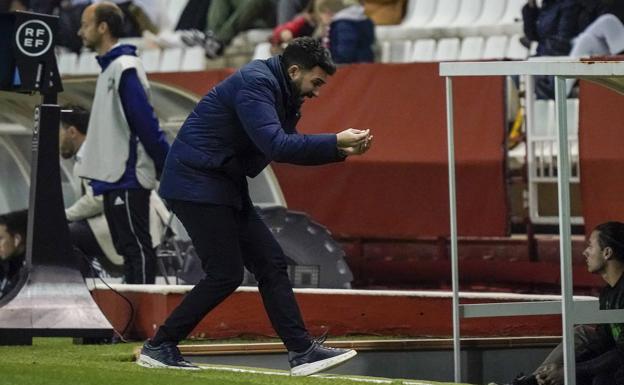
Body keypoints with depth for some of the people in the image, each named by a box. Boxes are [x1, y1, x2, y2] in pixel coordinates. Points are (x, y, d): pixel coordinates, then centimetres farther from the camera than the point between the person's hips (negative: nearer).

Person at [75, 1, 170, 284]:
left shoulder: (124, 68, -15)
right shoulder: (110, 68, 15)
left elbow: (146, 123, -18)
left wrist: (169, 172, -19)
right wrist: (84, 157, 19)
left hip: (127, 177, -10)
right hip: (113, 175, 10)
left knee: (136, 246, -8)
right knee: (128, 248, 11)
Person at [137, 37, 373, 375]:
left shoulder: (282, 94, 13)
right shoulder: (256, 83, -18)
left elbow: (292, 148, 18)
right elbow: (275, 145, -29)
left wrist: (340, 150, 4)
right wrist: (335, 141, -26)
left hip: (226, 187, 10)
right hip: (196, 182, -10)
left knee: (271, 264, 5)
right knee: (226, 274, -10)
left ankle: (302, 351, 3)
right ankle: (158, 347, 0)